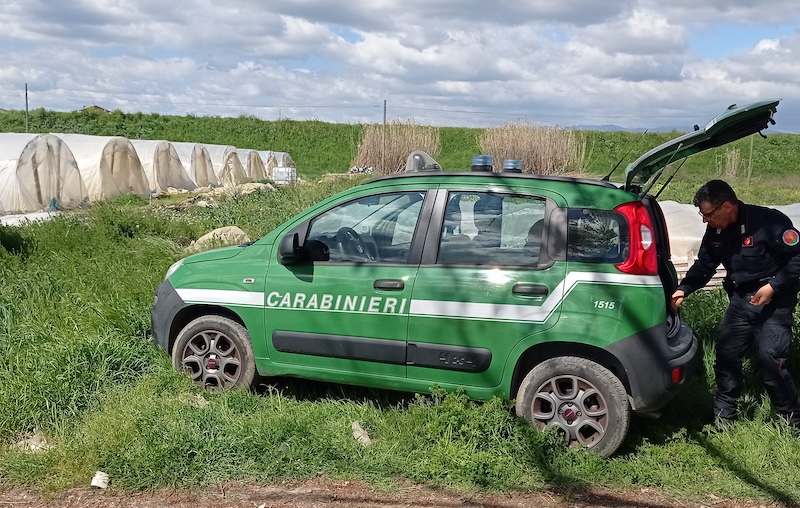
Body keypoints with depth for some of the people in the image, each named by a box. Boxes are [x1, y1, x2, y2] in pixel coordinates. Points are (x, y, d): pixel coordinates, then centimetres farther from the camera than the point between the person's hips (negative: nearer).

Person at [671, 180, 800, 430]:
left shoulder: (769, 222, -22)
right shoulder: (716, 232, -2)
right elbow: (704, 265, 9)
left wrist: (774, 286, -23)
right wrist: (684, 289, -6)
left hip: (774, 302, -6)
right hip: (741, 299, 6)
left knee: (769, 357, -15)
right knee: (726, 353, 3)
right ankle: (723, 417, 17)